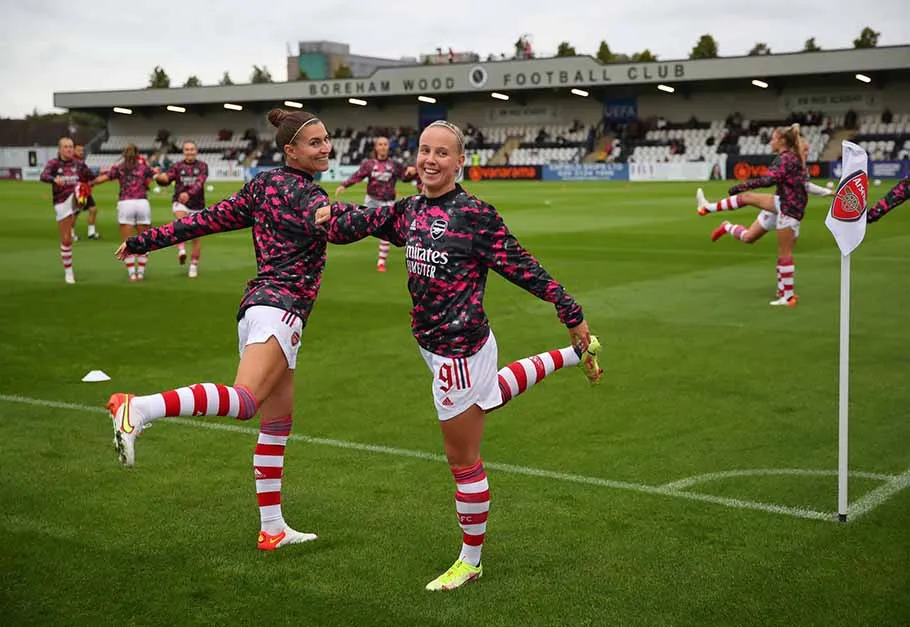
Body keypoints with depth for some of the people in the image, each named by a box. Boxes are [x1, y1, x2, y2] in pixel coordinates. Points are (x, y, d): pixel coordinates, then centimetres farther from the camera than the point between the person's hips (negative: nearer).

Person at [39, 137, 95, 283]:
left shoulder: (78, 164, 8)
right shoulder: (53, 163, 0)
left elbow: (92, 178, 10)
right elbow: (43, 176, -20)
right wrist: (55, 179, -40)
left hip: (76, 198, 1)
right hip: (61, 203, -1)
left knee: (79, 187, -34)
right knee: (66, 240, 3)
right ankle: (68, 272, 18)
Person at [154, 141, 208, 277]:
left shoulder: (202, 166, -2)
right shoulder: (177, 166, 3)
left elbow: (199, 183, -19)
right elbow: (166, 180, -9)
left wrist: (188, 194, -37)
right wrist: (160, 177, -35)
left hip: (197, 205, 0)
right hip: (180, 203, 0)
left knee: (196, 238, 4)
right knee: (181, 219, -35)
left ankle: (194, 266, 19)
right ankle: (181, 249, -35)